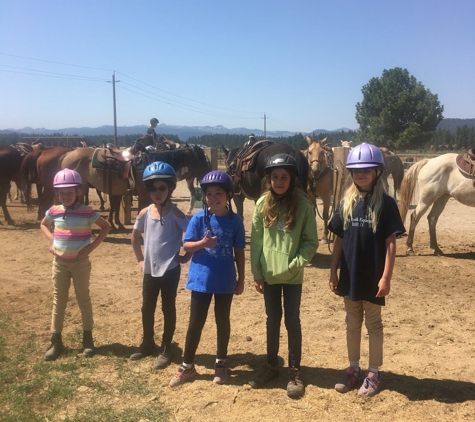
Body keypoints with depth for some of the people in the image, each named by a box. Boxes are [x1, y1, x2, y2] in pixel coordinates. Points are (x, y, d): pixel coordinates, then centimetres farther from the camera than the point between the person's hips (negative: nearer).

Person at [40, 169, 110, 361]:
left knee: (83, 299, 9)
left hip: (80, 262, -3)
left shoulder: (87, 212, -12)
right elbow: (44, 225, 17)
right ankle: (56, 341, 18)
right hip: (59, 262, 3)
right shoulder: (53, 211, -4)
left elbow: (106, 226, -2)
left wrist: (92, 246, -11)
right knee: (58, 300, 9)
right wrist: (51, 241, 0)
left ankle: (87, 338, 21)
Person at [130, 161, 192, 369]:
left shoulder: (175, 214, -14)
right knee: (147, 308, 17)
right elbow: (135, 236, 15)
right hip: (150, 270, 5)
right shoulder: (144, 213, 0)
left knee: (168, 309, 8)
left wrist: (186, 256, -10)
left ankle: (166, 348, 22)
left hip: (170, 270, -5)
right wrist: (140, 259, 12)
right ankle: (148, 344, 36)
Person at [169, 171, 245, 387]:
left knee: (222, 321, 14)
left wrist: (241, 279, 3)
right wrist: (202, 243, -26)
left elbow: (239, 252, 1)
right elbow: (186, 245, -5)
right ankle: (187, 365, 23)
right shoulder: (199, 218, -7)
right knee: (196, 322, 8)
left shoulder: (235, 221, -5)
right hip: (201, 279, 0)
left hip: (225, 281, 1)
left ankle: (221, 362, 32)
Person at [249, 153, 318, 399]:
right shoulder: (262, 204, -2)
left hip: (292, 276, -2)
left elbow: (311, 241, -6)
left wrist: (295, 264, -17)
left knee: (292, 322, 7)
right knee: (272, 320, 16)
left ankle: (295, 371, 22)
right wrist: (256, 272, 0)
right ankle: (271, 365, 32)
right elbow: (256, 240, 2)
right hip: (268, 274, 3)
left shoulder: (303, 205, -9)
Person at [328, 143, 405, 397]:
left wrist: (386, 277, -14)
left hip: (373, 278, -4)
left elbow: (390, 243, -10)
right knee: (352, 323, 16)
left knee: (373, 324, 11)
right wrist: (333, 272, 5)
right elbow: (339, 240, 6)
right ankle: (354, 369, 32)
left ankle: (373, 374, 25)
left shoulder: (386, 204, -9)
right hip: (350, 277, 4)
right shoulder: (346, 203, 2)